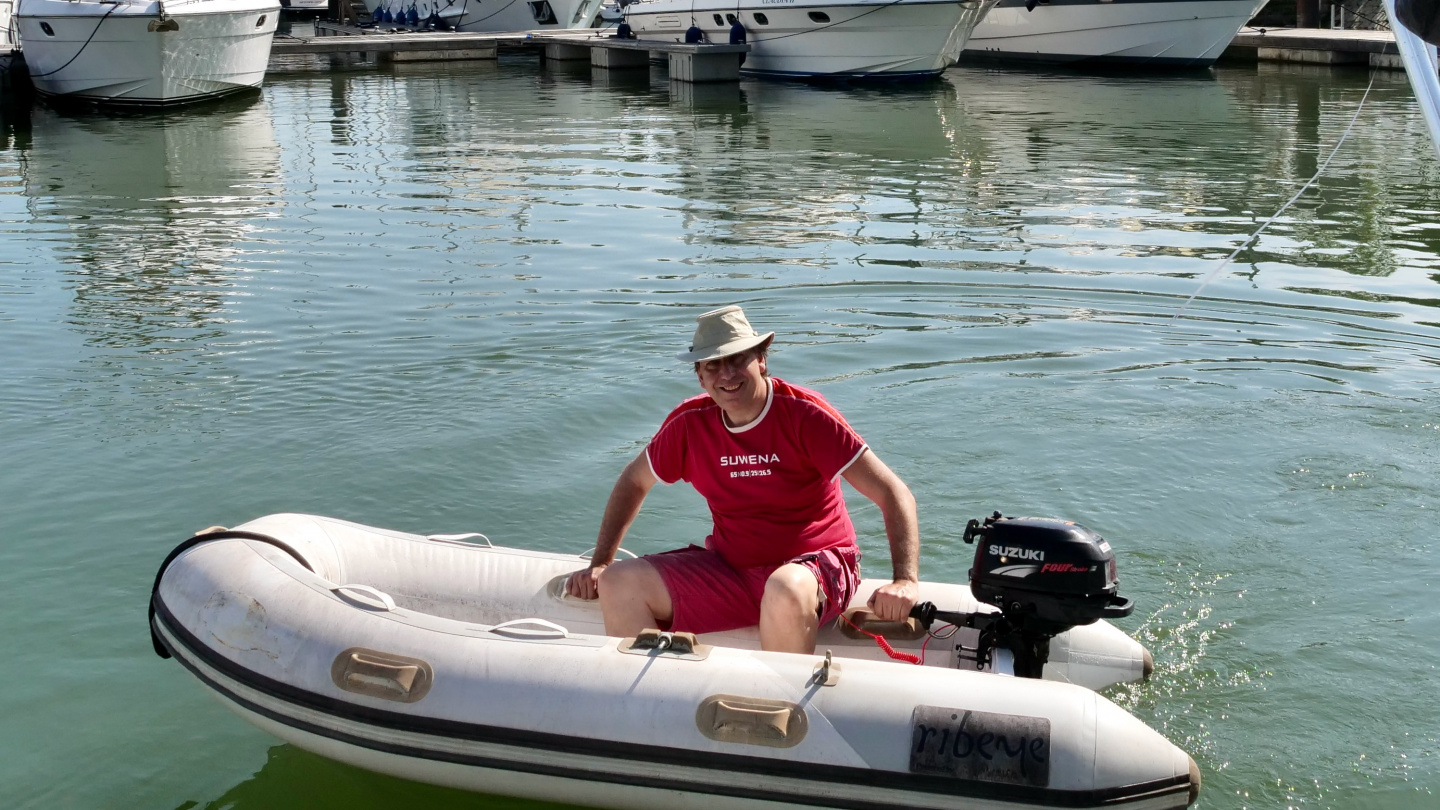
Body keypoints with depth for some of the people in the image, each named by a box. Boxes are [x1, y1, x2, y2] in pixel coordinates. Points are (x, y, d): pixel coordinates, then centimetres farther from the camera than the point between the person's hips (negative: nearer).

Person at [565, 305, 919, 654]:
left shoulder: (804, 414, -14)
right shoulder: (689, 422, -2)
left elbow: (894, 493, -17)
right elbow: (634, 481, 17)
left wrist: (906, 580, -30)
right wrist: (599, 564, 9)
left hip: (814, 565, -4)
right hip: (729, 568, 5)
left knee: (786, 589, -40)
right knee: (619, 582, -12)